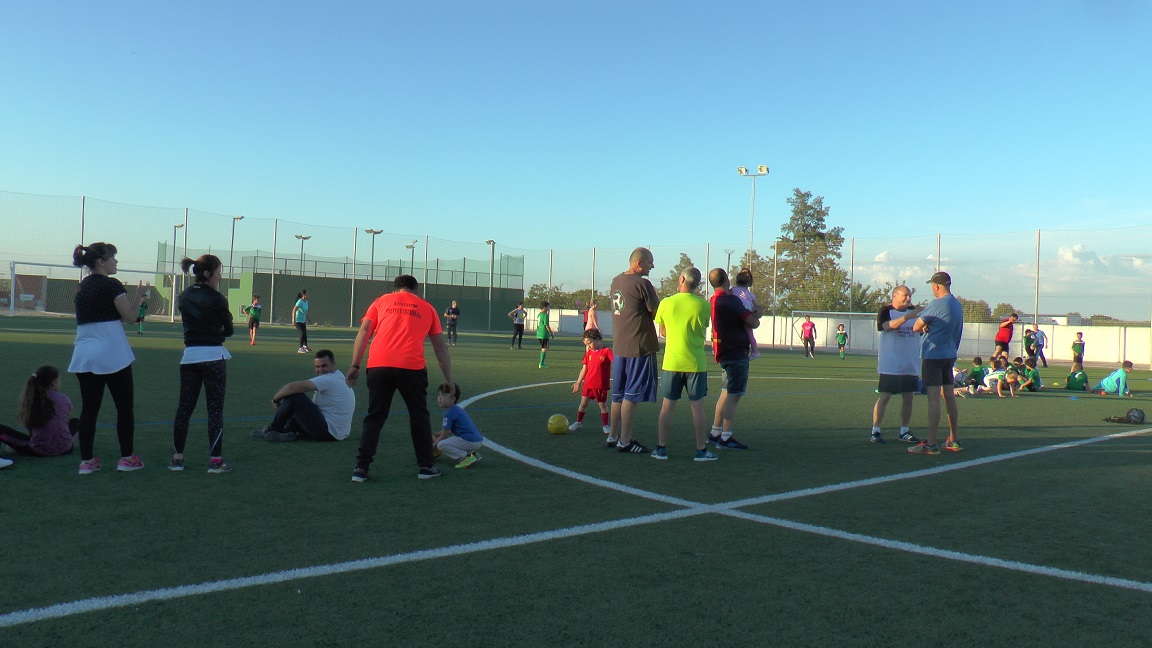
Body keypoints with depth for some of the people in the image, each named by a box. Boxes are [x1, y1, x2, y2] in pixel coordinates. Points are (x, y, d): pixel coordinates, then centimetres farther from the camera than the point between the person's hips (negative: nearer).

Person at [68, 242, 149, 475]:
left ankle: (86, 460, 8)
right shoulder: (111, 284, -9)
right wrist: (138, 296, 7)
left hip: (84, 356, 7)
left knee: (89, 408, 7)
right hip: (111, 355, -7)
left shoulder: (82, 287, 12)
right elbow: (130, 317, -8)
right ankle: (127, 458, 10)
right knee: (125, 407, 5)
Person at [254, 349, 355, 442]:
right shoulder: (339, 376, 17)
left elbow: (292, 387, -21)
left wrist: (275, 398, -2)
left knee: (293, 396, -12)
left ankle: (273, 429, 5)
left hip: (328, 432, -11)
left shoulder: (329, 380, -15)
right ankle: (287, 431, -7)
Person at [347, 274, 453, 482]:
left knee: (374, 418, 11)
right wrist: (448, 379, 21)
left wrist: (355, 366, 6)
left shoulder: (382, 301, 19)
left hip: (378, 366, 1)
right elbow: (440, 346, 17)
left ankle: (361, 468, 7)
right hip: (412, 367, -1)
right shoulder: (427, 308, 18)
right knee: (419, 416, 15)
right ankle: (425, 466, 20)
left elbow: (364, 331, 7)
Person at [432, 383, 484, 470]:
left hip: (469, 441, -10)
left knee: (441, 445, -9)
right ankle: (473, 453, 11)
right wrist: (435, 435, 34)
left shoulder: (449, 413, -10)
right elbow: (451, 431, 31)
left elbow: (444, 435, -4)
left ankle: (467, 457, -12)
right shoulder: (458, 409, 19)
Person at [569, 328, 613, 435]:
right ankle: (579, 422, 23)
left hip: (601, 385, -4)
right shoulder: (588, 353, 7)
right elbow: (584, 369, 13)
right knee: (583, 403, 8)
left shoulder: (607, 351, -8)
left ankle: (605, 425, 17)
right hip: (588, 384, 4)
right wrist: (578, 383, 15)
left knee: (603, 405, 5)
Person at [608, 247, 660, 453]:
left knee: (618, 394, 15)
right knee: (632, 395, -2)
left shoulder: (616, 281, 11)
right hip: (639, 346, -8)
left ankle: (613, 436, 24)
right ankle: (625, 441, 3)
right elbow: (657, 313, -10)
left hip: (619, 345, 8)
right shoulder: (642, 284, -13)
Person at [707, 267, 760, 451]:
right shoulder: (731, 300, -17)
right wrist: (756, 316, 5)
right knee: (733, 396, -5)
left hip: (724, 352, 9)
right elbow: (753, 323, -16)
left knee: (726, 394, 17)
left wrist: (753, 314, 6)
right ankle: (726, 438, -3)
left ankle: (715, 434, 22)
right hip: (736, 353, -9)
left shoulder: (714, 300, 11)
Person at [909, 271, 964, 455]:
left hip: (933, 355, -8)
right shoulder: (958, 305, 12)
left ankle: (931, 444, -8)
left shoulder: (936, 305, -15)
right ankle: (953, 441, 19)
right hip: (949, 355, 8)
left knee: (933, 399, -8)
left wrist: (924, 327, 9)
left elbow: (916, 327, -10)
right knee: (949, 397, 13)